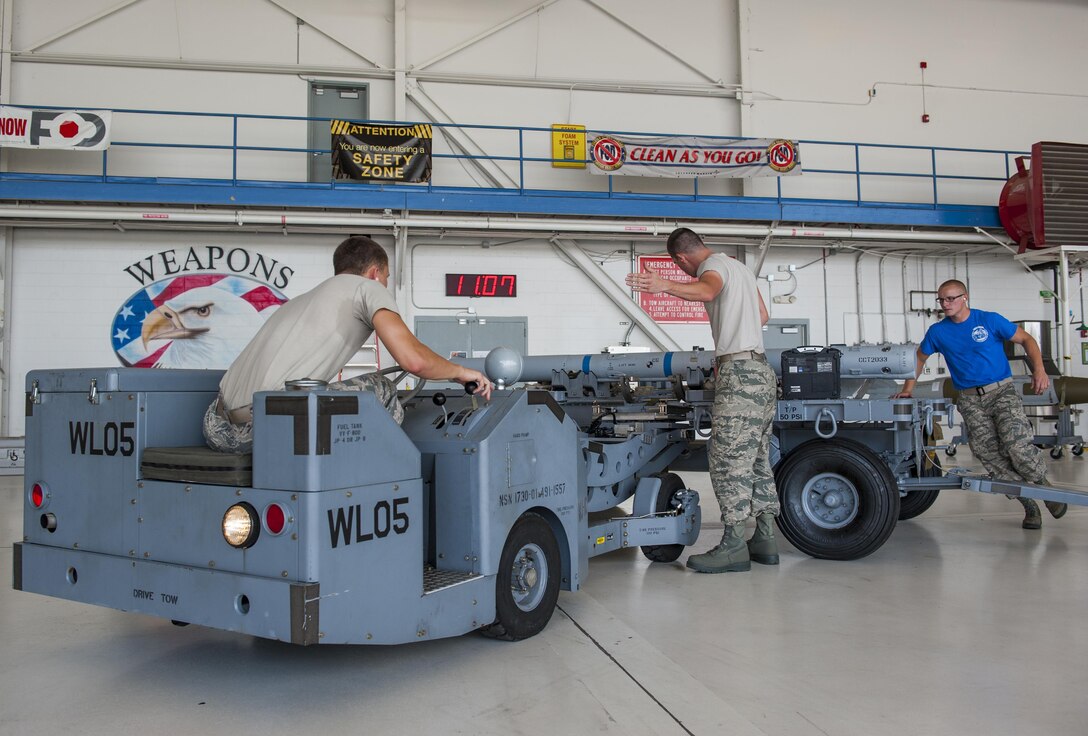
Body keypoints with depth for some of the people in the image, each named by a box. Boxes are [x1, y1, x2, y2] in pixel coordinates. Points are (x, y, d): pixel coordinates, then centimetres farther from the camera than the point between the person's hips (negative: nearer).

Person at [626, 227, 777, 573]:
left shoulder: (714, 265, -6)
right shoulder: (741, 267, 24)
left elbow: (707, 290, -32)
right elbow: (763, 315, 34)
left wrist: (665, 285, -48)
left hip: (739, 372, -10)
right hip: (761, 371, 10)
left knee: (728, 457, -11)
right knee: (757, 459, 12)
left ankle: (734, 544, -11)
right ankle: (764, 538, 16)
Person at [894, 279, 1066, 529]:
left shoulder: (990, 320, -1)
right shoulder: (937, 332, 6)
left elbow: (1026, 339, 5)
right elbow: (919, 358, 19)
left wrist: (1039, 369, -9)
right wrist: (908, 389, 11)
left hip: (1002, 390, -3)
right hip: (970, 400, 3)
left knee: (1017, 445, -20)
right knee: (990, 455, -7)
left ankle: (1042, 484, 10)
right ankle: (1029, 506, 9)